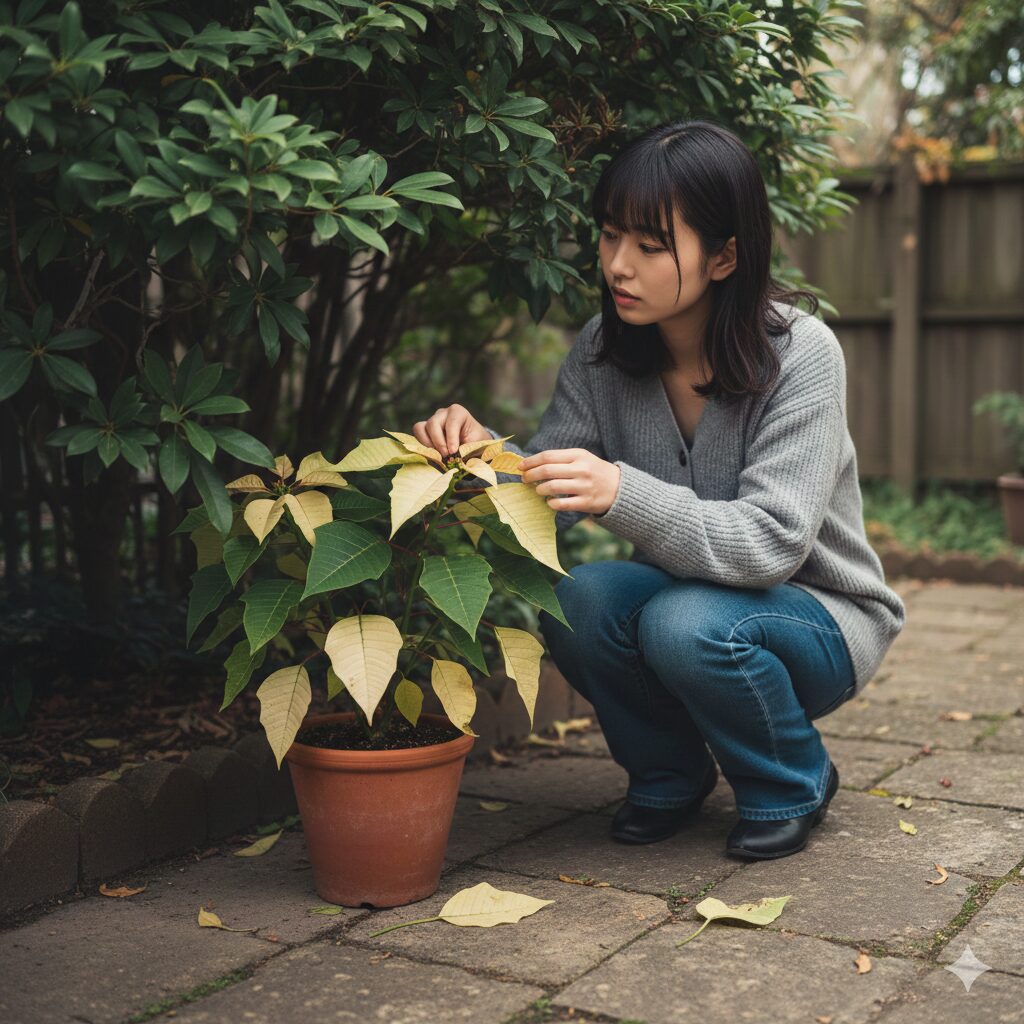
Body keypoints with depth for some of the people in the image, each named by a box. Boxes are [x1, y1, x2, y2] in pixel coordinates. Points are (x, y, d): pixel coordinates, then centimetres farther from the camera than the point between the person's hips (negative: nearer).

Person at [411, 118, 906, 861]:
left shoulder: (801, 353, -22)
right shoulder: (603, 350, -7)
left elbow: (772, 543, -30)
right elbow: (550, 503, -9)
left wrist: (622, 495, -44)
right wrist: (487, 454, -31)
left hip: (820, 616, -3)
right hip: (686, 596, 4)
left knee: (688, 623, -34)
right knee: (574, 599, -27)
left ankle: (793, 783, -1)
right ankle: (670, 772, 2)